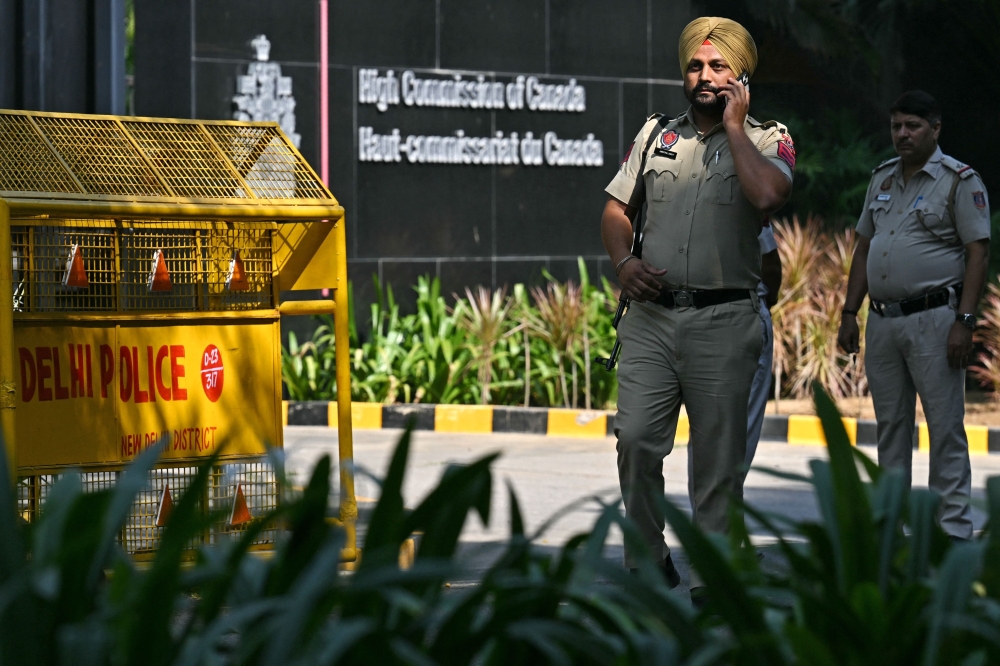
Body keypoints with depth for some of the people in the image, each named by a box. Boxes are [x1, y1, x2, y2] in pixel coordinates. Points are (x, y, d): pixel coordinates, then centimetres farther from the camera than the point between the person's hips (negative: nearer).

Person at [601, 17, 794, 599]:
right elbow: (617, 207, 20)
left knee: (718, 458, 0)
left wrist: (733, 125, -9)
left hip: (724, 320, -3)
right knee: (636, 439, -7)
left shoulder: (768, 141, 3)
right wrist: (625, 261, 0)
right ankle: (649, 561, 9)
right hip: (652, 315, 3)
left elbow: (767, 195, -19)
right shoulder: (656, 135, 15)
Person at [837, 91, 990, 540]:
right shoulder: (882, 179, 15)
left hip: (933, 318, -6)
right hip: (882, 320, 7)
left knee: (945, 426, -6)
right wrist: (849, 313, 13)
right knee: (890, 425, 11)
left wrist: (964, 321, -17)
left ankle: (952, 528, -3)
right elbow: (863, 249, 20)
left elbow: (978, 253, -10)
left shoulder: (959, 181, -5)